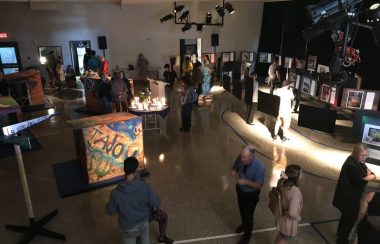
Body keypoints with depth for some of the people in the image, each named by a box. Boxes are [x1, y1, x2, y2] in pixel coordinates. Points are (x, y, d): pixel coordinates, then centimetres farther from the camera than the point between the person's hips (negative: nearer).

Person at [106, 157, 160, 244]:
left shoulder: (116, 193, -29)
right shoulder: (144, 187, -26)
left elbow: (110, 211, -12)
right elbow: (157, 203, -14)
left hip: (128, 228, -1)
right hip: (143, 224, 1)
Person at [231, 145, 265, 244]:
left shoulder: (259, 167, -35)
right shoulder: (240, 159, -23)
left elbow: (259, 185, -26)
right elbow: (235, 168, -3)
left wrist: (246, 182, -42)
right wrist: (234, 171, -27)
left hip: (252, 194, -5)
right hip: (240, 190, 5)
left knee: (248, 215, 12)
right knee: (242, 210, 27)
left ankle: (247, 236, 39)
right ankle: (244, 224, 59)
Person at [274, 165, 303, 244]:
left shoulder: (283, 185, -13)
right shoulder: (295, 191, -34)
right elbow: (292, 213, -37)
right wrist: (298, 218, -16)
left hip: (283, 218, 7)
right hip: (289, 223, -7)